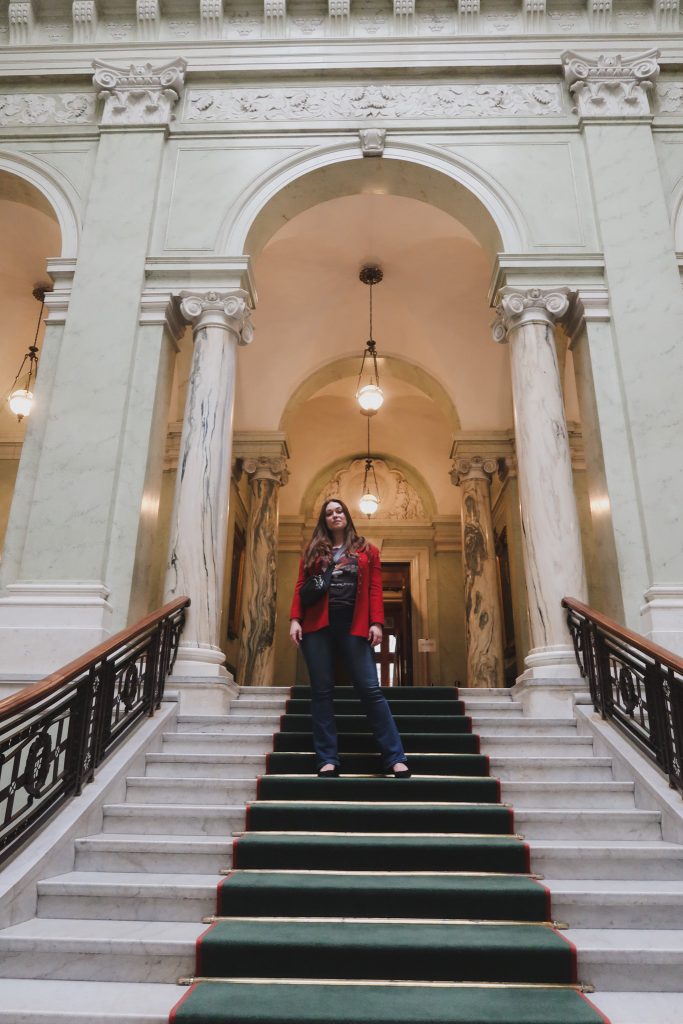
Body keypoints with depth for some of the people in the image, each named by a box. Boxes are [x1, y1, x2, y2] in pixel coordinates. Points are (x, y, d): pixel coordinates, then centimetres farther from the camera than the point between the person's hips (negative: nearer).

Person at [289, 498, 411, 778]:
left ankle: (396, 758, 0)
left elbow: (375, 589, 5)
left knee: (370, 689, -5)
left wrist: (376, 623, -6)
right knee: (322, 692, 2)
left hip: (353, 625, -1)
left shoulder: (367, 550, 13)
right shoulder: (313, 550, 15)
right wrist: (295, 619, -4)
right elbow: (300, 587, 8)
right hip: (317, 625, 2)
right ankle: (327, 759, 9)